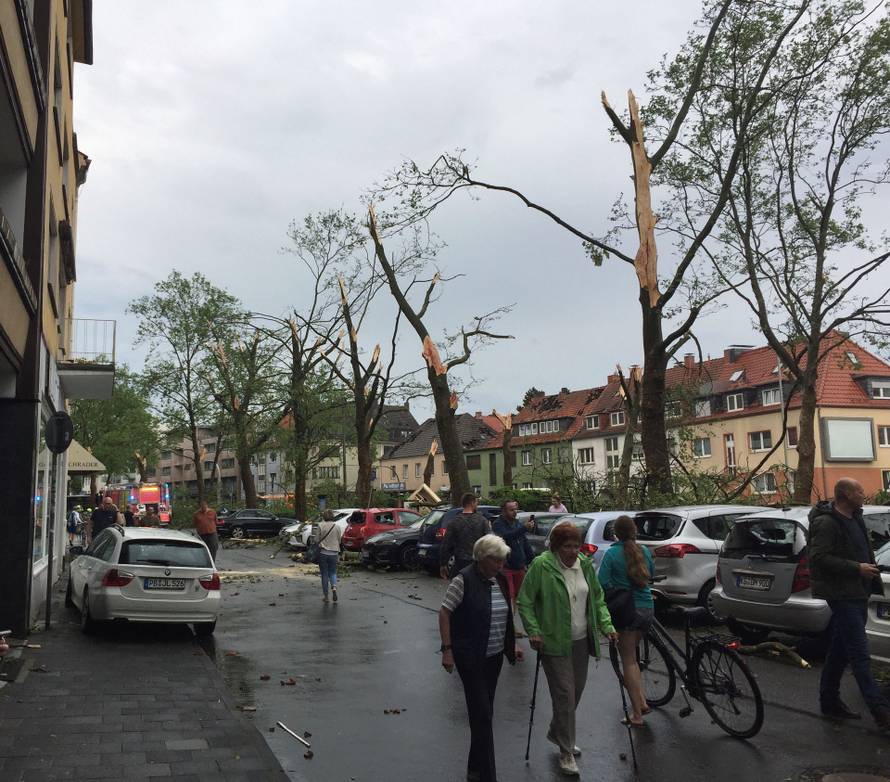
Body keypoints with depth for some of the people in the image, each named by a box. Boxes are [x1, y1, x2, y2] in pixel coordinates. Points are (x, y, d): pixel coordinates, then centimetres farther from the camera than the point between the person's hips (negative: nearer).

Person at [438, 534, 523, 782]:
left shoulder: (500, 580, 7)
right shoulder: (464, 580, -15)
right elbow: (444, 613, -13)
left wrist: (512, 645, 16)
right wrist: (447, 649, -16)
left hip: (494, 655, 7)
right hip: (470, 657, -7)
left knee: (484, 713, 14)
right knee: (482, 714, -5)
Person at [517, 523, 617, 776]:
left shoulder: (585, 565, 3)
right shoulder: (541, 565, -15)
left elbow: (598, 599, 13)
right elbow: (524, 601, -10)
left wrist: (606, 626, 2)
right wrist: (533, 631, -18)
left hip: (581, 640, 6)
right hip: (554, 642, -6)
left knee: (576, 691, 16)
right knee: (565, 695, -4)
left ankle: (556, 733, 39)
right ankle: (566, 753, 11)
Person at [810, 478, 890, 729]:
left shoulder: (855, 519, 15)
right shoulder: (827, 523, -15)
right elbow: (819, 557, -22)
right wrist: (856, 568, -20)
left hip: (857, 593, 9)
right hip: (842, 594, -9)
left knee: (840, 651, 15)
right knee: (859, 652, -9)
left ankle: (830, 701, 23)